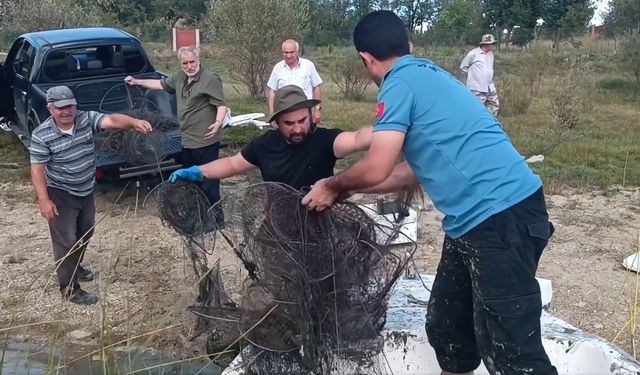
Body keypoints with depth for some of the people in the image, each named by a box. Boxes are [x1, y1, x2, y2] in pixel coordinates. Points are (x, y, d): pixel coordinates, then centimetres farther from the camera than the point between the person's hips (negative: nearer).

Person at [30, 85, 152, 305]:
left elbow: (112, 120, -27)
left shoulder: (87, 119, -10)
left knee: (85, 233, 22)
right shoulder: (41, 135, -19)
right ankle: (69, 288, 10)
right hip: (60, 195, -6)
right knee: (66, 240, -1)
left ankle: (75, 267, 47)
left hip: (86, 191, 6)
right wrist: (43, 200, -22)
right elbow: (37, 169, -16)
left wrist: (134, 122, -47)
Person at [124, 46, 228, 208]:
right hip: (187, 141, 9)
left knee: (208, 184, -7)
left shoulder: (210, 79, -12)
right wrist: (137, 82, 31)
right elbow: (161, 84, 28)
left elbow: (221, 104, -16)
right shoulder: (179, 77, 12)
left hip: (205, 142, -9)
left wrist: (218, 122, -33)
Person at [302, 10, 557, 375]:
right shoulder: (427, 74, 21)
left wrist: (333, 186, 7)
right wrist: (347, 190, 28)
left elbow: (376, 169, -14)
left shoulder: (401, 82, -9)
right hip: (483, 216, 10)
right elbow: (415, 171, 24)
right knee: (445, 328, 20)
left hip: (500, 215, -10)